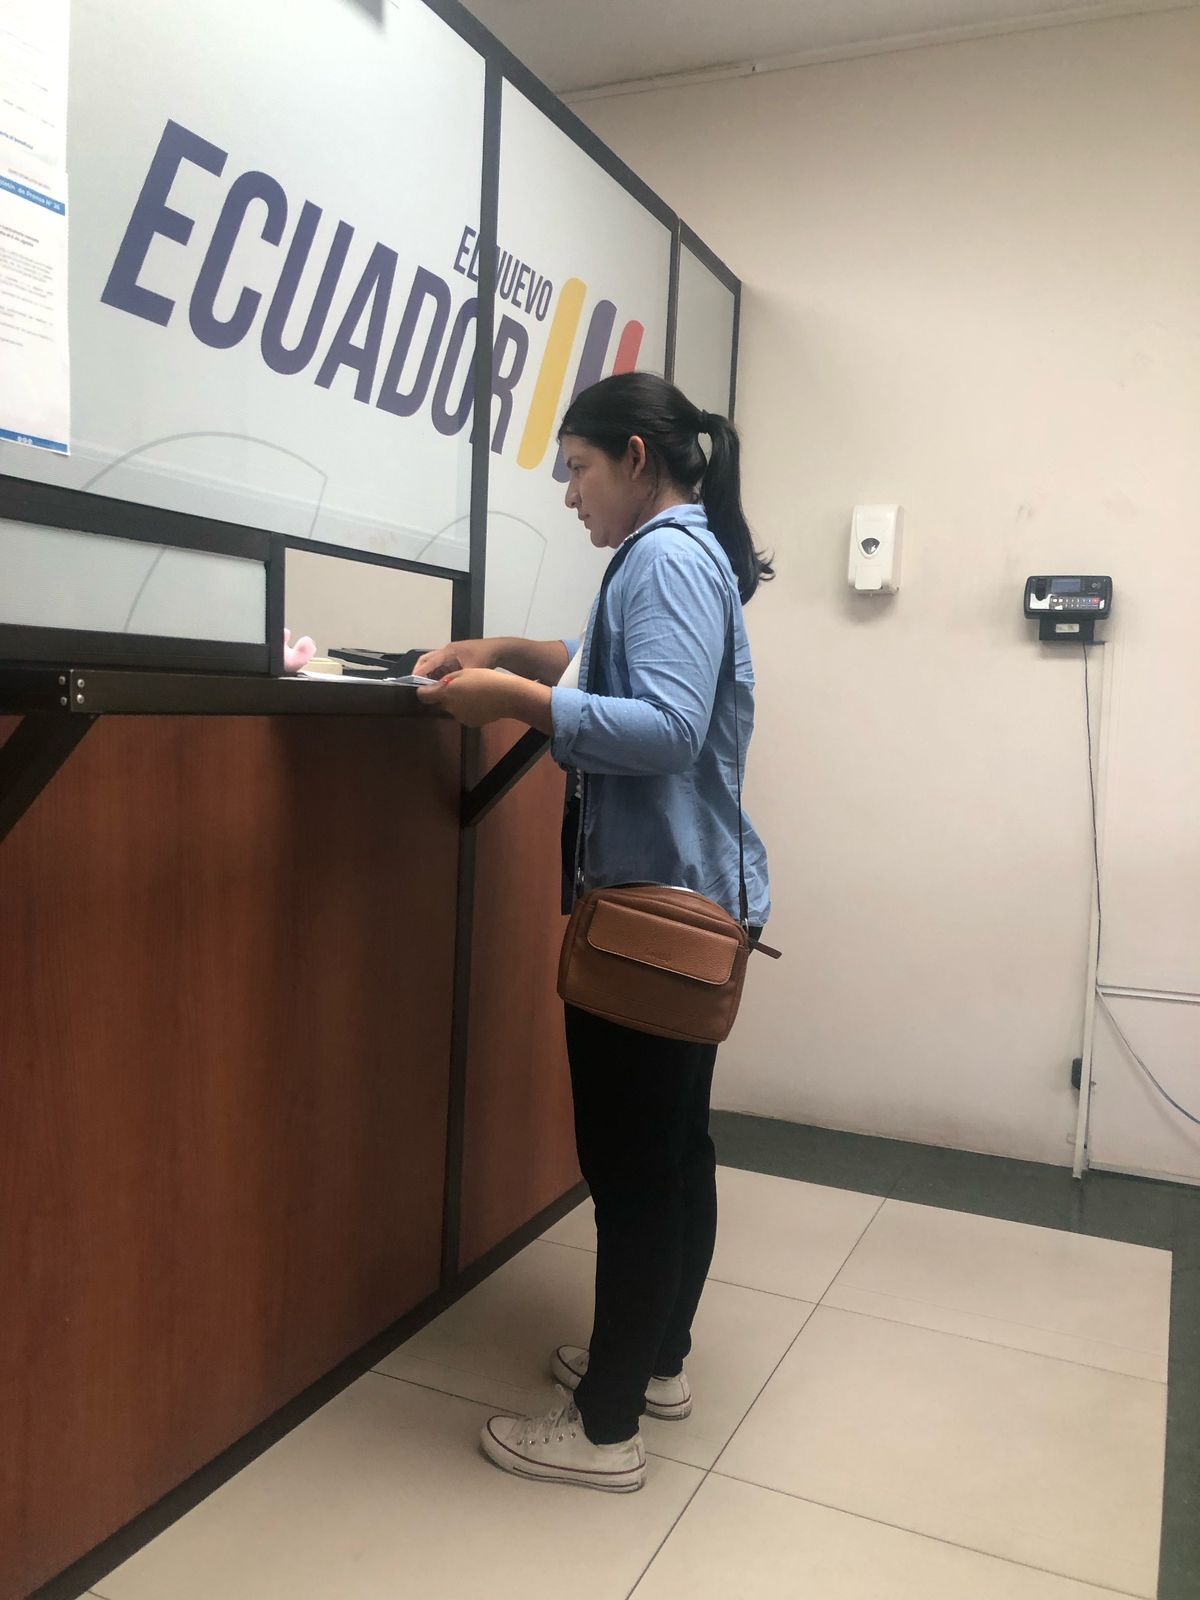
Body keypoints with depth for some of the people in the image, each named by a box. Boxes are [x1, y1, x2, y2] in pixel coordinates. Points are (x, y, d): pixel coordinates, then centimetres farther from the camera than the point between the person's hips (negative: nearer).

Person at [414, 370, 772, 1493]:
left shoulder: (669, 558, -14)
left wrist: (520, 701, -26)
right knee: (673, 1140, 17)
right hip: (685, 894, 11)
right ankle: (656, 1358, 34)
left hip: (652, 899, -11)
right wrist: (515, 654, 12)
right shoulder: (684, 554, 16)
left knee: (630, 1156, -2)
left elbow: (669, 727, -26)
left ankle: (605, 1429, 12)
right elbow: (625, 671, 24)